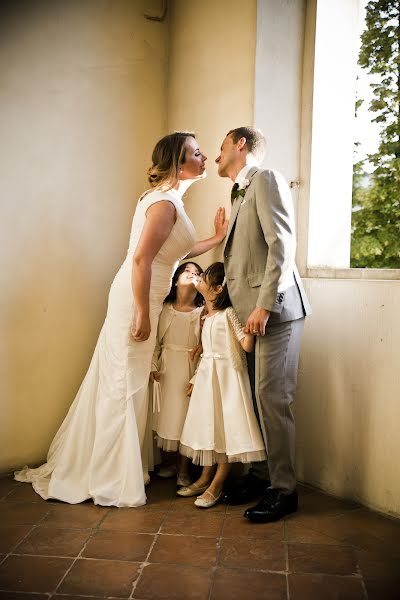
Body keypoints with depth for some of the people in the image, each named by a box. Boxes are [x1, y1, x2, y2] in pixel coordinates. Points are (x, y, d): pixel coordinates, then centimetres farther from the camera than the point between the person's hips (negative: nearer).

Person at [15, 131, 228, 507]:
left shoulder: (166, 198, 14)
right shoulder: (166, 202, -16)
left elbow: (173, 252, 17)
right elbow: (141, 258, -23)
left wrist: (218, 238, 18)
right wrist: (143, 315, -22)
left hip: (139, 297, 10)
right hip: (136, 298, -10)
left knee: (117, 382, 17)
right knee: (124, 386, -1)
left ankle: (82, 466, 33)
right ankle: (113, 483, 14)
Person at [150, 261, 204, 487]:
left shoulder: (202, 312, -1)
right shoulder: (164, 309, 4)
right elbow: (155, 340, 5)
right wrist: (153, 366, -5)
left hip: (190, 368, -2)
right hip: (166, 368, 2)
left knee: (186, 414, 0)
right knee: (165, 414, 7)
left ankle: (184, 469, 13)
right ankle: (167, 462, 25)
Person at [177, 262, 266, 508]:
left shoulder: (229, 314, -13)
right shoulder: (207, 316, 12)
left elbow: (247, 346, -18)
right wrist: (195, 381, 20)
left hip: (226, 376, -8)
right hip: (207, 376, 8)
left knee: (226, 428, -2)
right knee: (209, 427, 13)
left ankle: (216, 486, 6)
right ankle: (205, 479, 24)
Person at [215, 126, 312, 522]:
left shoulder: (267, 179, -4)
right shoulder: (240, 194, 23)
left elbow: (283, 244, -16)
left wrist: (264, 305, -21)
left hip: (274, 310, -8)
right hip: (249, 312, 9)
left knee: (271, 399, -7)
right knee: (253, 397, 10)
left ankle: (283, 490, 4)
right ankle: (260, 474, 21)